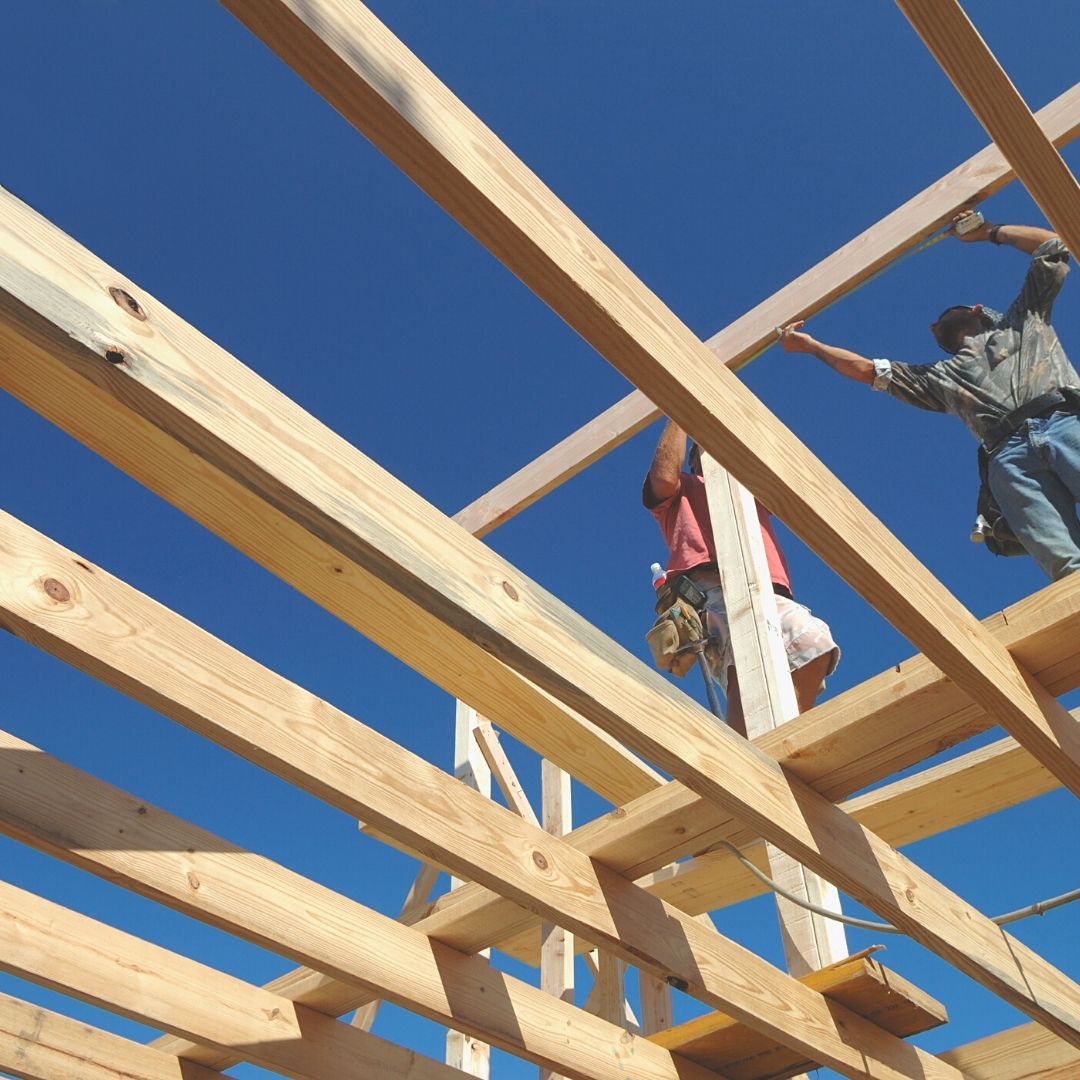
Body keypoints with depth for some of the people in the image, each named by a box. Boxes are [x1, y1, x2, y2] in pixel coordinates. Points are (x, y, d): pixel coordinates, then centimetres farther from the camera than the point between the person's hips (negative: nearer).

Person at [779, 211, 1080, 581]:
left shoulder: (1023, 320, 33)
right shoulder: (942, 377, 35)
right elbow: (869, 370, 34)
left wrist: (988, 232, 39)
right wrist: (811, 345, 34)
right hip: (1009, 454, 1)